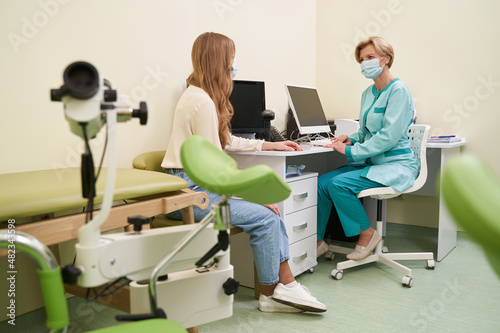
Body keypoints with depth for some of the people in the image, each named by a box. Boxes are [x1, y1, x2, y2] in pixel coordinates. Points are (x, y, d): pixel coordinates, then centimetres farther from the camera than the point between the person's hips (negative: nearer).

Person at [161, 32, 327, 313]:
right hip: (188, 190, -10)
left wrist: (271, 145, 24)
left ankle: (286, 284, 4)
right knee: (264, 217, -17)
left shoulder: (200, 95, 16)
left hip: (198, 183, 10)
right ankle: (271, 294, 2)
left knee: (270, 207, 0)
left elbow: (227, 141, 24)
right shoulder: (203, 102, -18)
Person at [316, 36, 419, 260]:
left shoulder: (398, 90, -12)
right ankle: (317, 241, -1)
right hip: (371, 162, 8)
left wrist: (350, 151, -20)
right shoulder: (368, 93, 14)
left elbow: (388, 136, -21)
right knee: (322, 182, -12)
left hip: (396, 164, -8)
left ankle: (367, 233, -5)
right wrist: (351, 138, 1)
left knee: (338, 184, -27)